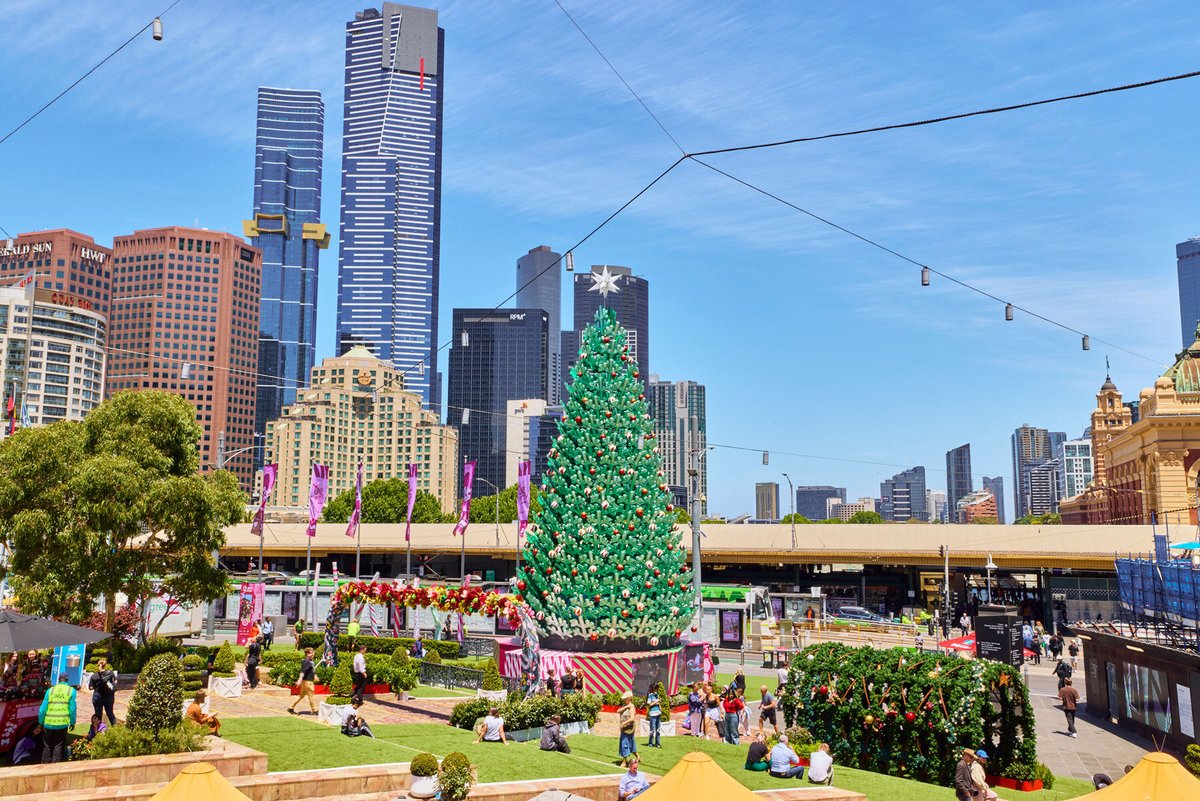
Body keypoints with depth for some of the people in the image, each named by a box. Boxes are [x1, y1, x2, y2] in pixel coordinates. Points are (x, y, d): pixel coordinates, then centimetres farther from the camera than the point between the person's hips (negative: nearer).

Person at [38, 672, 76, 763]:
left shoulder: (50, 690, 4)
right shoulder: (71, 691, -1)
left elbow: (43, 708, 3)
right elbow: (72, 709, -3)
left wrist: (40, 722, 13)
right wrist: (72, 722, 6)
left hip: (49, 723, 2)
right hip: (62, 724, -2)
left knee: (47, 746, 15)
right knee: (58, 747, 7)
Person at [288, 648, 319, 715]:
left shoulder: (310, 661, 14)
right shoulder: (306, 662, -17)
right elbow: (303, 671, -28)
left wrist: (315, 676, 40)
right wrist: (300, 679, -37)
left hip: (309, 681, 10)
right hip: (307, 681, -10)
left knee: (302, 695, 15)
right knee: (311, 695, -2)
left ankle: (291, 708, 20)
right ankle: (314, 711, 6)